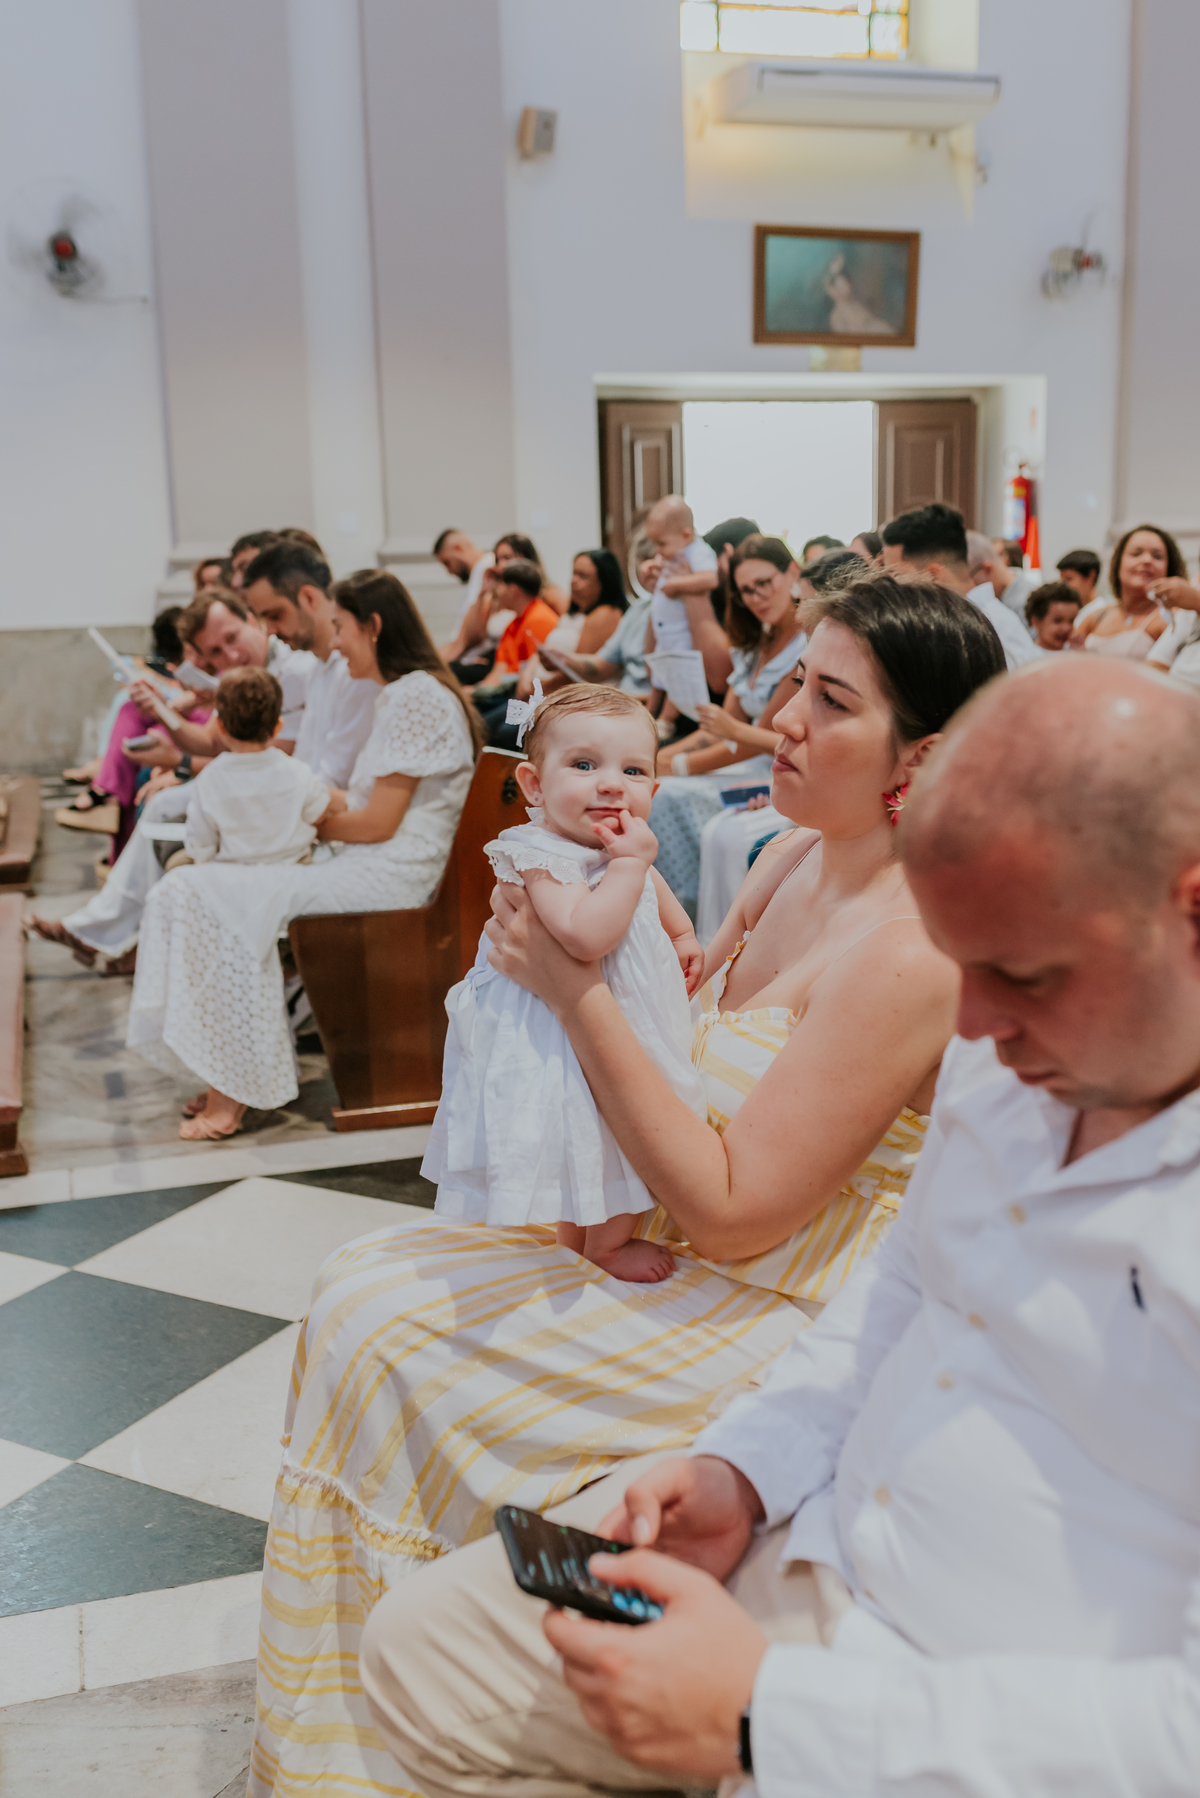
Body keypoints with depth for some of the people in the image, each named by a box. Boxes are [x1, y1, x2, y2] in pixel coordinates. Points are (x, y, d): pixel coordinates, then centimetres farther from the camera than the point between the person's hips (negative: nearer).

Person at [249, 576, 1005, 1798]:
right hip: (679, 1257, 9)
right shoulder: (793, 863, 2)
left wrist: (581, 991, -26)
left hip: (772, 1328, -9)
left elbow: (730, 1213, -25)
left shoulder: (908, 953, -26)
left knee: (384, 1334, -7)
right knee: (365, 1283, 5)